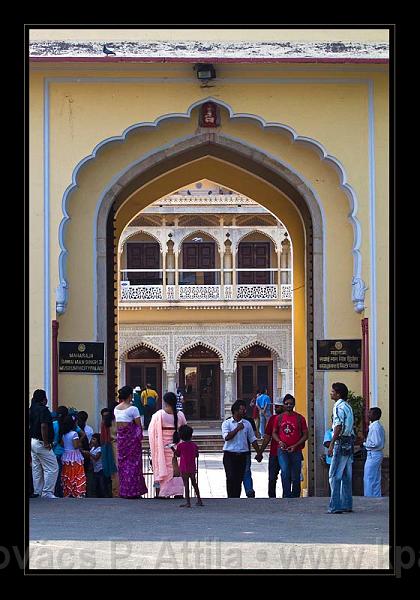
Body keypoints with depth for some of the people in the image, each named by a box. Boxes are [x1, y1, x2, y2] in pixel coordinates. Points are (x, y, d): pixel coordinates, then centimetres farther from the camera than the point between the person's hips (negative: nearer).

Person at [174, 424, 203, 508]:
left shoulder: (180, 445, -11)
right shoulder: (194, 445, 1)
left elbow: (177, 454, 3)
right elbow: (197, 455, 11)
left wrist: (173, 449, 17)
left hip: (184, 468, -5)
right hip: (192, 468, 5)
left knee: (186, 484, -4)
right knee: (194, 483, 18)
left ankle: (188, 502, -8)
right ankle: (199, 500, 26)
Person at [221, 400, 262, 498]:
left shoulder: (247, 424, 11)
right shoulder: (227, 423, 0)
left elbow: (252, 439, 16)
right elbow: (226, 437, -15)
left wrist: (258, 453, 13)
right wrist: (237, 429, -15)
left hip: (242, 455, 3)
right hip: (230, 454, -3)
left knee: (239, 479, 4)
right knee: (231, 478, -11)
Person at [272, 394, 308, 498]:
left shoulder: (300, 418, 2)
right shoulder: (279, 418, 7)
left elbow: (305, 435, 3)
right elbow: (274, 432, 15)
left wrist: (295, 445, -9)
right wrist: (279, 441, -5)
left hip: (296, 451, 0)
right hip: (282, 450, 0)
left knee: (296, 476, 3)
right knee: (285, 472, -17)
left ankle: (295, 496, 17)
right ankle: (287, 496, -13)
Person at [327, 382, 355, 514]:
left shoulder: (338, 407, -12)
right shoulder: (347, 406, 16)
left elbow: (338, 427, -20)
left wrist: (331, 444, -20)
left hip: (340, 442, -9)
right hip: (349, 443, 9)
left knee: (335, 475, -8)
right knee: (346, 476, 12)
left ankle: (335, 506, -12)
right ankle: (347, 505, 14)